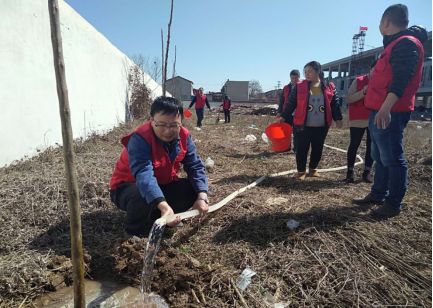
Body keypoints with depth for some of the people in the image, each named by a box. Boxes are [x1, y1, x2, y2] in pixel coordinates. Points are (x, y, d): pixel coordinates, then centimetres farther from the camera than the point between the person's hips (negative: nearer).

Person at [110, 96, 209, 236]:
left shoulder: (184, 136, -12)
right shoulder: (140, 139, -31)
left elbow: (195, 167, -14)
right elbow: (144, 175, -45)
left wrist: (202, 196, -30)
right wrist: (164, 206, -59)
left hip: (162, 185, 6)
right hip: (128, 186, -5)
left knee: (195, 188, -13)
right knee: (143, 196, -39)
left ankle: (155, 218, 5)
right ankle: (136, 230, -5)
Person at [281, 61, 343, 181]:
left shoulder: (329, 87, 3)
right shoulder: (299, 87, -2)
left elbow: (335, 103, 9)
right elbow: (291, 103, 1)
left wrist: (338, 118, 6)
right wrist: (284, 117, -1)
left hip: (322, 126, 2)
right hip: (303, 126, -2)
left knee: (318, 149, 11)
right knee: (302, 149, 0)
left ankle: (312, 169, 30)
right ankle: (301, 171, 16)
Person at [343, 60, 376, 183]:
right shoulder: (358, 81, 1)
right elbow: (348, 99, -6)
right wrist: (363, 92, -17)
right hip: (358, 120, -3)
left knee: (371, 146, 4)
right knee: (354, 145, -2)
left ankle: (367, 172, 14)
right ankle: (350, 172, 5)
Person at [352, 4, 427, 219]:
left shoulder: (406, 43, -8)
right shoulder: (395, 44, 23)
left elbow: (401, 80, -21)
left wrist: (386, 108, -29)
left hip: (389, 113, -10)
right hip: (380, 111, 10)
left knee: (392, 158, -5)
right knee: (380, 157, 14)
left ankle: (393, 204, 3)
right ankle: (378, 195, 24)